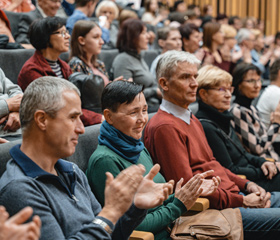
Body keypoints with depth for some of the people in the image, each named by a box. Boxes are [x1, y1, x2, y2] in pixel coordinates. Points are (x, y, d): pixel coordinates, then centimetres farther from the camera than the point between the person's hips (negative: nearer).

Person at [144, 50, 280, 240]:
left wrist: (247, 185, 6)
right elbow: (187, 187, -19)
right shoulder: (164, 127, -15)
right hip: (214, 209, -10)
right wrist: (241, 201, -15)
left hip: (234, 195, 10)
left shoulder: (193, 120, 19)